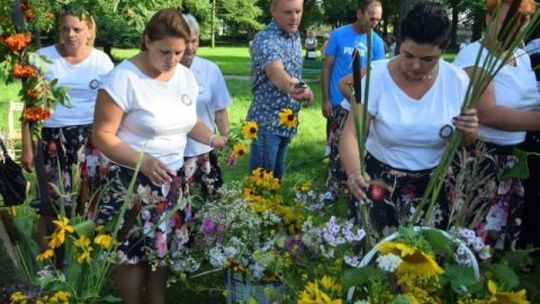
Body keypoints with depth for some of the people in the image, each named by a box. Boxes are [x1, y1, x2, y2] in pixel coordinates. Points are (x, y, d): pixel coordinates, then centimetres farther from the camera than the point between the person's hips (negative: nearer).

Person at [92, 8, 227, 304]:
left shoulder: (186, 76, 1)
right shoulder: (123, 79, -19)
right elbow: (102, 136, -18)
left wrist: (213, 139, 2)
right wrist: (144, 162, -28)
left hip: (173, 179, 6)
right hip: (132, 182, -6)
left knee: (163, 248, 16)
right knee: (133, 254, 5)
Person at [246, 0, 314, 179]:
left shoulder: (296, 37, 6)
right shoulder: (265, 40, -20)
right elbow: (275, 72, -40)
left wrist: (303, 89, 3)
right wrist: (290, 86, -60)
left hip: (288, 121, 8)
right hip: (267, 122, -8)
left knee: (276, 176, 17)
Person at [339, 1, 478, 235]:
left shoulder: (457, 80, -9)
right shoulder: (376, 77, -16)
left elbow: (464, 143, 3)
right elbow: (350, 134, -21)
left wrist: (470, 132, -21)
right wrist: (354, 172, -41)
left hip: (433, 184, 2)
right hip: (379, 182, -1)